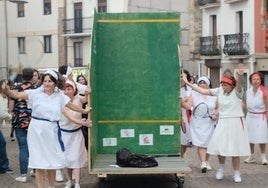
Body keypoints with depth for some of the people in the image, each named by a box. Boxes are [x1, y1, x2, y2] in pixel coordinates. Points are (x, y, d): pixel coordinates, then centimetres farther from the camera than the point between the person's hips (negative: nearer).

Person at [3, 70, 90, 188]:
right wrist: (7, 90, -30)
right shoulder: (35, 93, -5)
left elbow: (72, 106, 17)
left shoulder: (60, 95, 3)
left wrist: (84, 111, 28)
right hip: (37, 131, -3)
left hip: (52, 131, 3)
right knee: (39, 162, 1)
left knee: (53, 161, 13)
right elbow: (17, 95, -11)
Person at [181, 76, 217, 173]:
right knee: (200, 143, -9)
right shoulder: (193, 94, 2)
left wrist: (215, 115, -7)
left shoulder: (214, 96, 6)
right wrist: (182, 101, -27)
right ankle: (203, 163, -13)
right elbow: (188, 106, -9)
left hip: (209, 123, 2)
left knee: (208, 143, 9)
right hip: (197, 123, -2)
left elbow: (218, 108, 11)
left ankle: (206, 161, 27)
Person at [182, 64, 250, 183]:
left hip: (235, 122, -4)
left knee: (235, 150, 2)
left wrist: (240, 76, -55)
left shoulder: (237, 92, -9)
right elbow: (202, 91, 6)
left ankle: (236, 174, 19)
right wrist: (188, 83, 3)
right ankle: (221, 167, 30)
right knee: (220, 146, 1)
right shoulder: (219, 91, 4)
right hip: (222, 123, 4)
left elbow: (239, 85, -32)